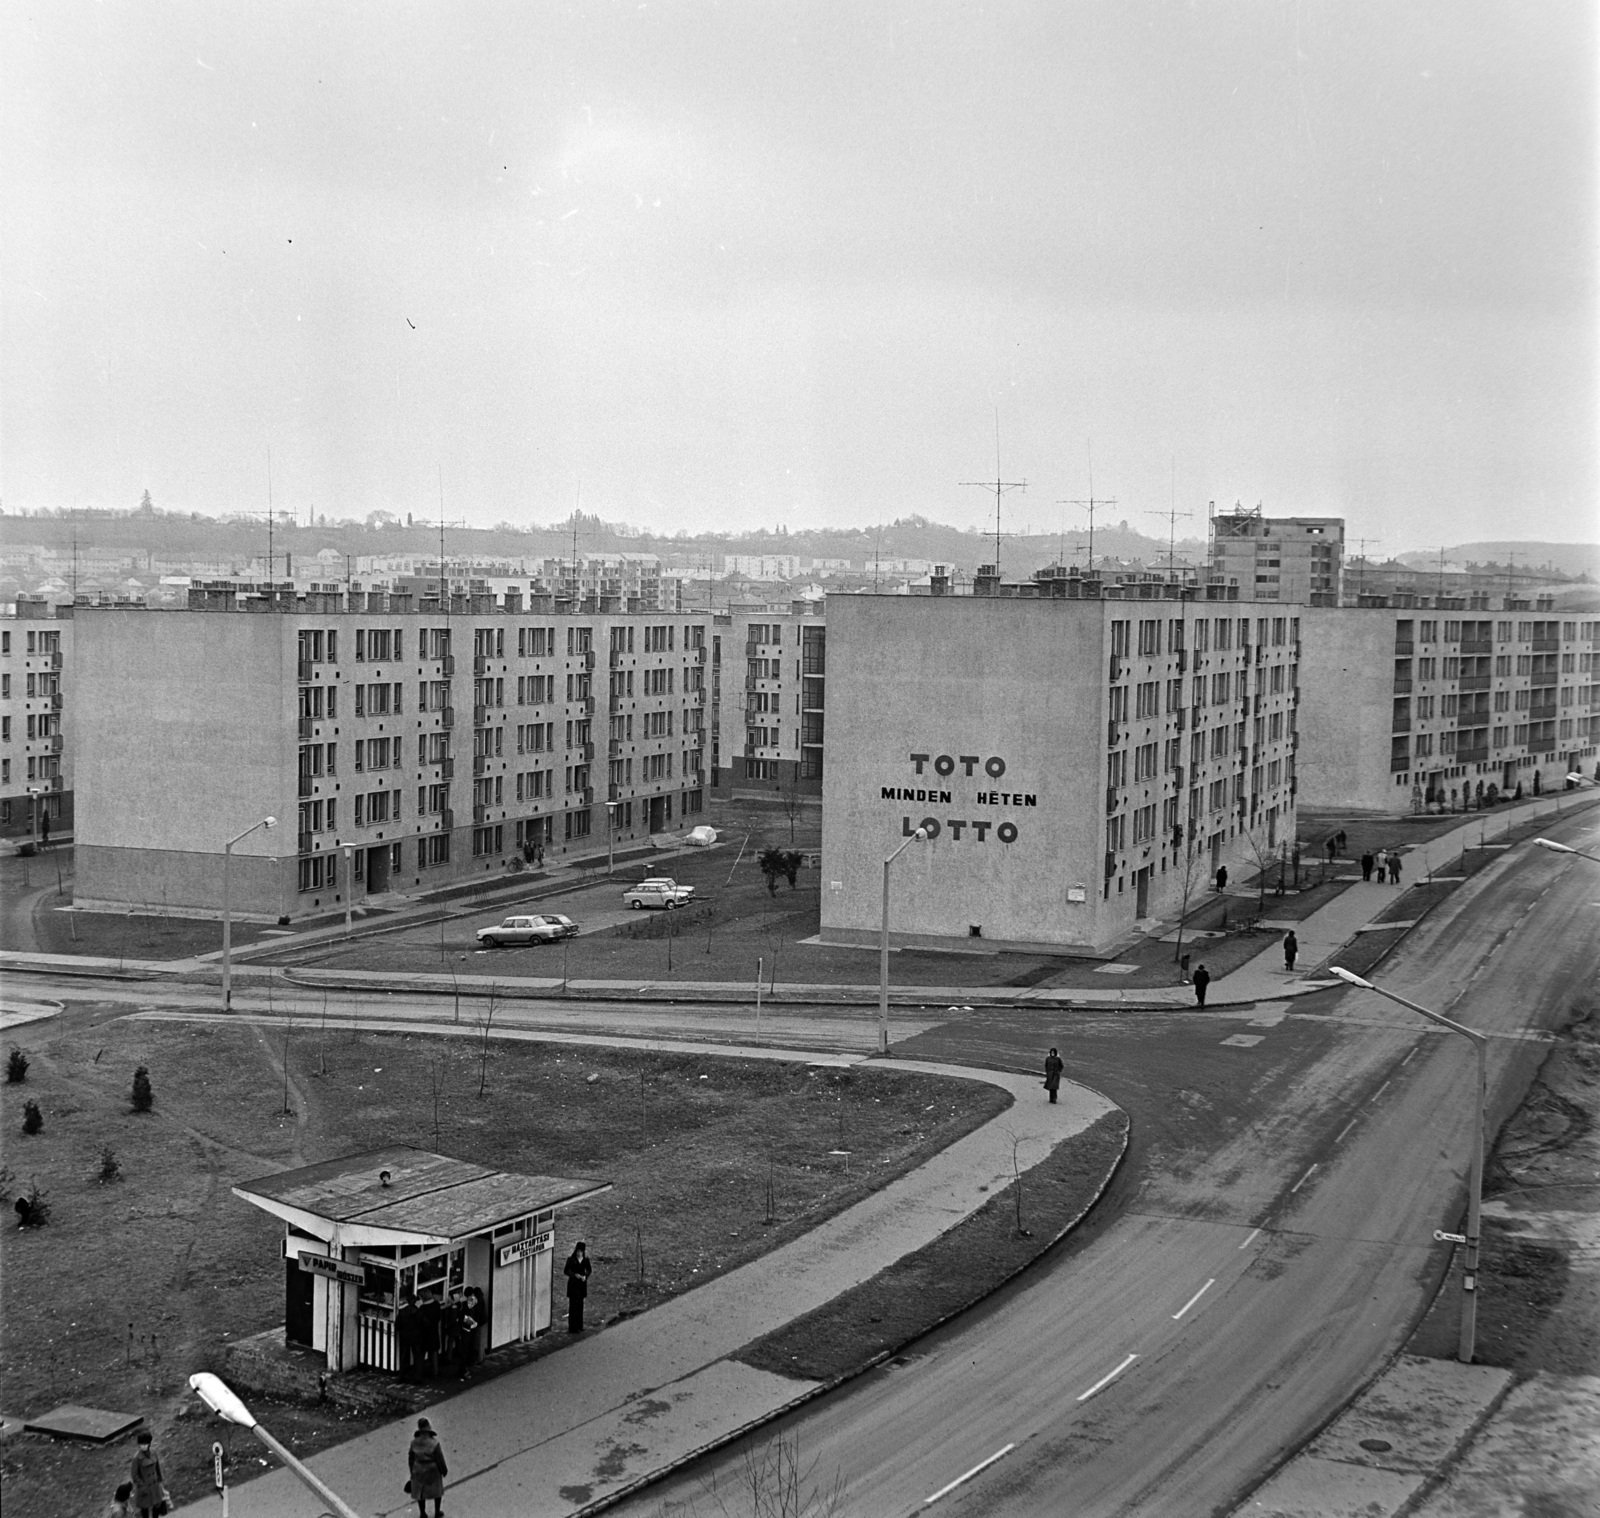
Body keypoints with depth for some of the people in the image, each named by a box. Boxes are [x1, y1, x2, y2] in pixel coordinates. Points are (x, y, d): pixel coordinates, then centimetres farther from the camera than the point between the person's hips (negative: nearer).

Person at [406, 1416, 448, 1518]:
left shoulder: (414, 1442, -20)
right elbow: (440, 1459, -19)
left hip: (418, 1471, 2)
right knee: (437, 1490, 24)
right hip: (433, 1471, -2)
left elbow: (411, 1459, -7)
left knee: (420, 1491, 24)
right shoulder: (434, 1443, -31)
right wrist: (444, 1470, 0)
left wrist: (412, 1473, 10)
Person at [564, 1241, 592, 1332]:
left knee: (580, 1305, 10)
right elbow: (565, 1271, -7)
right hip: (573, 1284, -4)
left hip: (582, 1284, 4)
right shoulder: (571, 1259, -10)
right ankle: (572, 1328, -1)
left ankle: (579, 1326, 20)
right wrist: (575, 1275, -19)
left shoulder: (585, 1259, 0)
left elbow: (589, 1270, 12)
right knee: (573, 1305, -5)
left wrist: (585, 1276, -8)